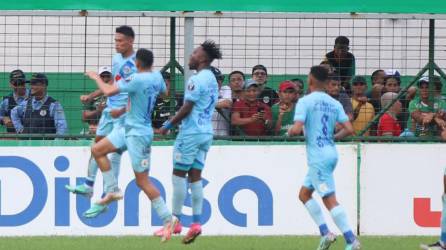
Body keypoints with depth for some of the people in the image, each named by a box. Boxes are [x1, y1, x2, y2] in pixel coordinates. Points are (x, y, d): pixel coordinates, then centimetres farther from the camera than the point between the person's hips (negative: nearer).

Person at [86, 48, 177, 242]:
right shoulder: (157, 77, 1)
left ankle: (168, 219, -2)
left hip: (138, 134, -9)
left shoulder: (137, 80, -23)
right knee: (97, 150, 13)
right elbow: (164, 91, 24)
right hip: (129, 129, 9)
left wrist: (96, 78, -1)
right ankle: (112, 190, 13)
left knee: (142, 180, -5)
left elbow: (108, 91, -20)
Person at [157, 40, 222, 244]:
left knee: (179, 174, -1)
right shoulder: (212, 79, 13)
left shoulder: (197, 80, -15)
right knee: (195, 176, 7)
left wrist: (168, 126, -7)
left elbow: (187, 109, -16)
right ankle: (196, 222, 1)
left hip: (191, 133, -8)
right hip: (206, 132, 8)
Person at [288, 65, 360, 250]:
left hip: (318, 157, -8)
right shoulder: (334, 103, 8)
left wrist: (290, 132, 3)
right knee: (304, 193, 20)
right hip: (331, 153, 8)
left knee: (330, 200, -8)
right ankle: (325, 233, 11)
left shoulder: (306, 101, -11)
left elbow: (297, 129, -20)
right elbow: (349, 129, 2)